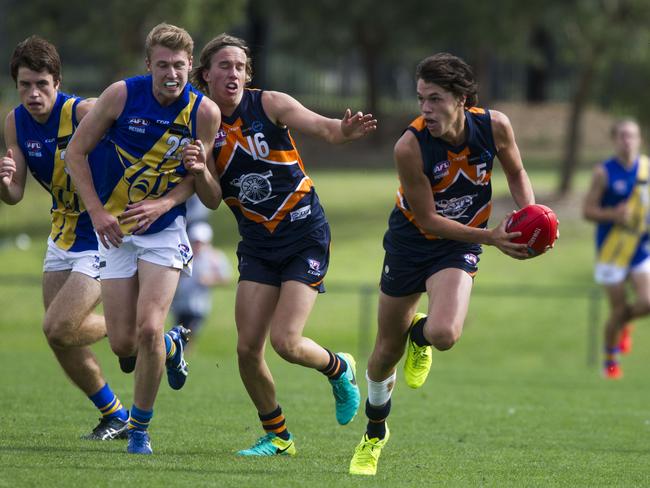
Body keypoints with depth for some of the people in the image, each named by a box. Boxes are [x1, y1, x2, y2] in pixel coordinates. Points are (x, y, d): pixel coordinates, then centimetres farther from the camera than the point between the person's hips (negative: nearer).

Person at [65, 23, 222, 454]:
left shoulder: (204, 112, -12)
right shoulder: (122, 95, -13)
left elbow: (197, 177, 0)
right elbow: (76, 151, -3)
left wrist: (162, 204, -20)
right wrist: (97, 212, -12)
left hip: (164, 230, -1)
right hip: (116, 230, 1)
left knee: (149, 329, -16)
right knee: (123, 344, -2)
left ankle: (141, 427, 5)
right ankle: (172, 346, 35)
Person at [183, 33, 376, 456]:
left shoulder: (269, 105, -9)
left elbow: (321, 126, -22)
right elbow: (211, 199, -3)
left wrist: (345, 131, -45)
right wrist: (197, 169, -25)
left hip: (305, 235, -4)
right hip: (258, 243, 4)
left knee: (285, 342, -14)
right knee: (248, 347, -4)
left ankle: (339, 369, 20)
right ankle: (277, 436, 17)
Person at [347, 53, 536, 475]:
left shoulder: (495, 126, -18)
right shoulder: (410, 146, -26)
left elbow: (516, 173, 4)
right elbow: (428, 220, -20)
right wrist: (490, 237, -28)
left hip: (459, 248, 1)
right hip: (411, 240, -1)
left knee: (443, 335, -26)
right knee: (387, 351, 10)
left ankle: (420, 335, 15)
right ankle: (375, 433, 38)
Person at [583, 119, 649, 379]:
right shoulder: (604, 172, -8)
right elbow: (588, 210, -6)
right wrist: (613, 214, -23)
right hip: (612, 250, -3)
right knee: (618, 309, 0)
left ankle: (623, 323, 24)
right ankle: (610, 359, 24)